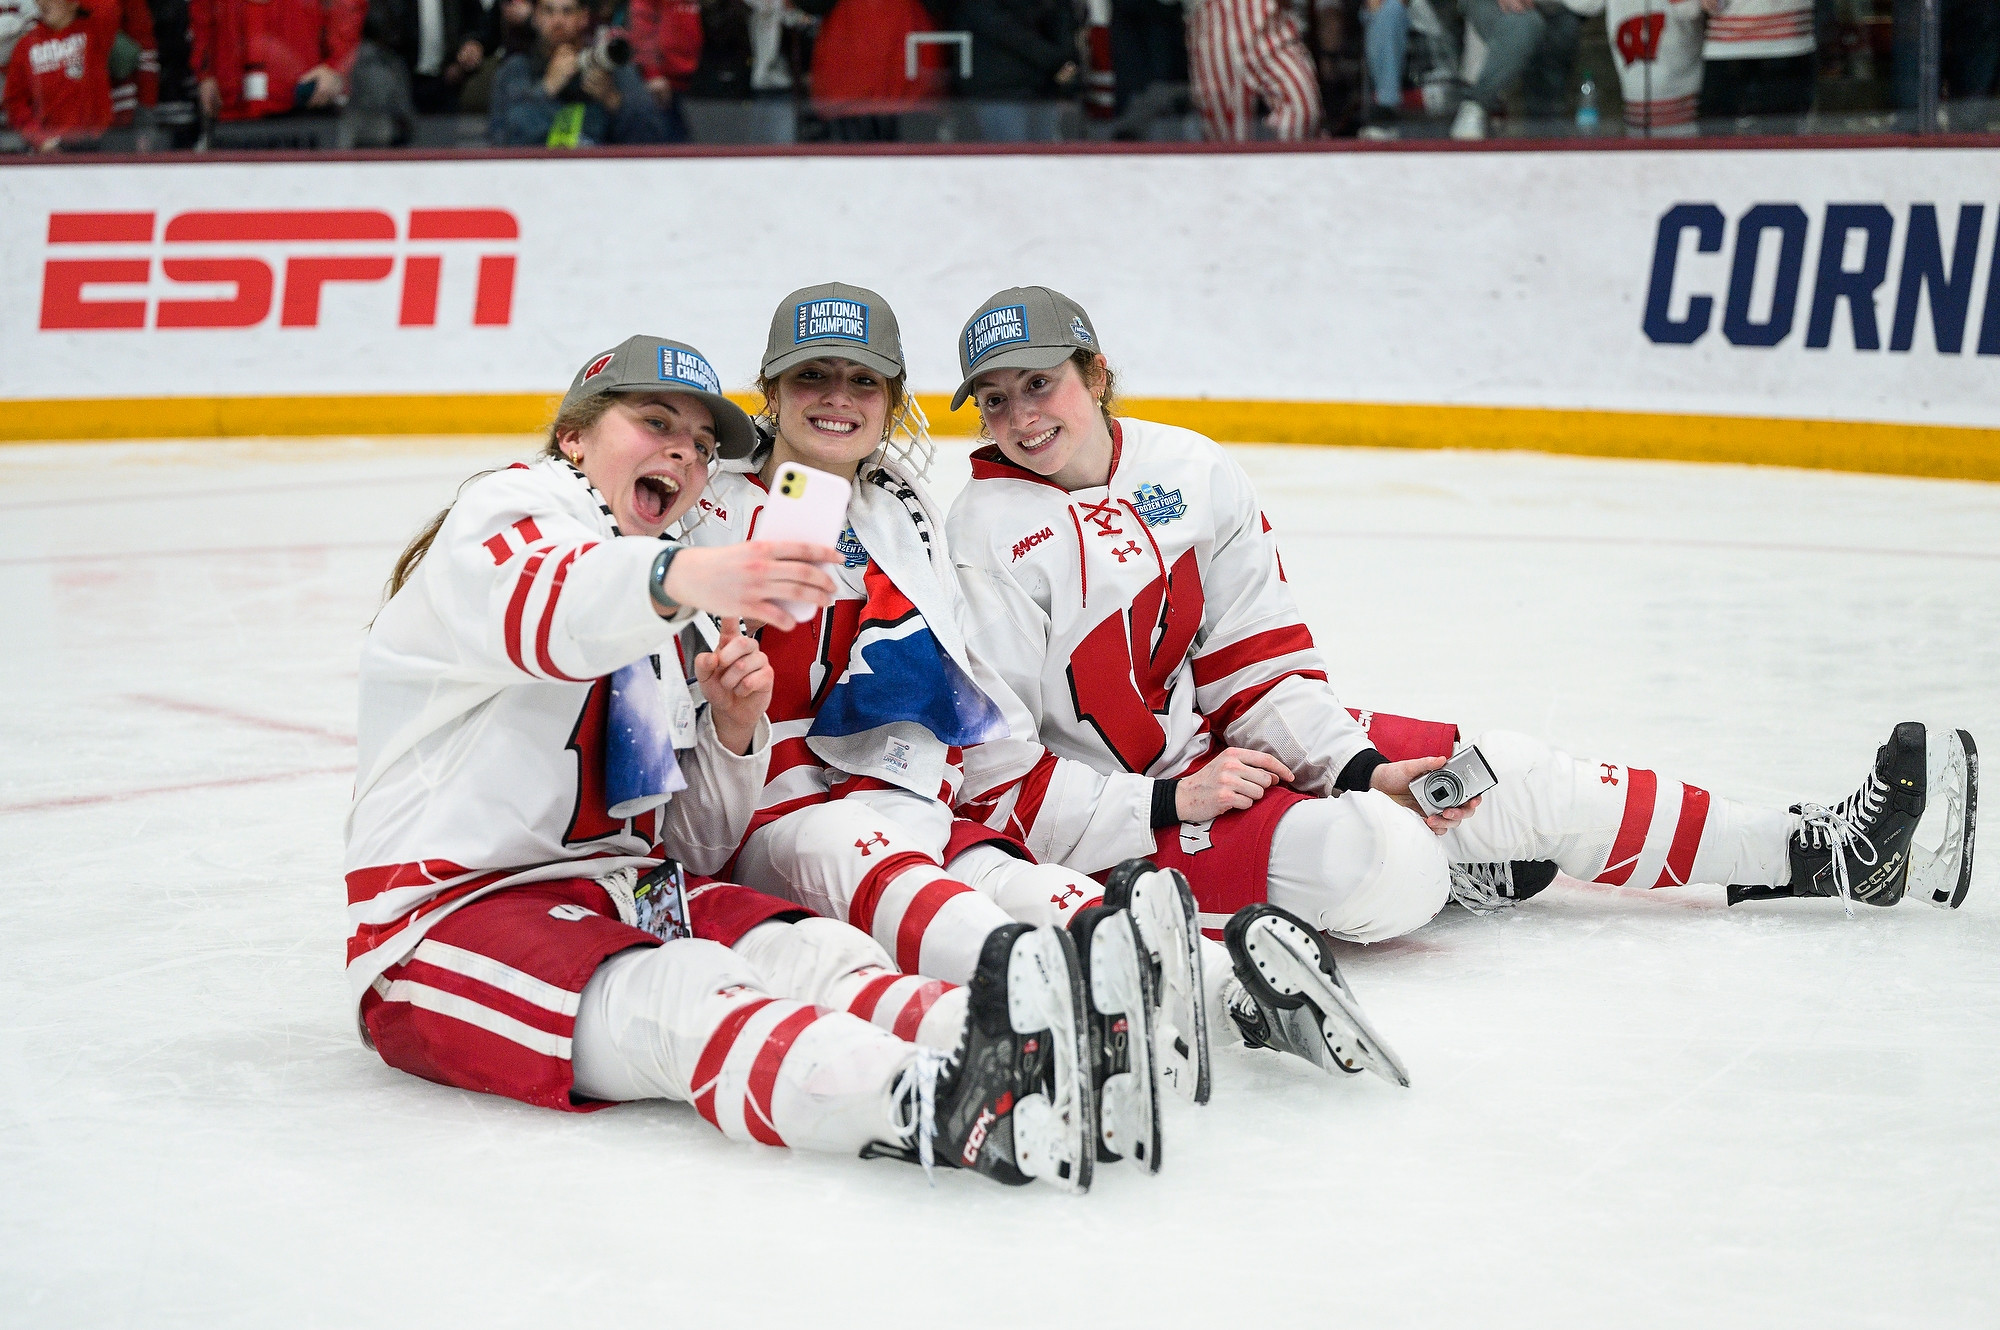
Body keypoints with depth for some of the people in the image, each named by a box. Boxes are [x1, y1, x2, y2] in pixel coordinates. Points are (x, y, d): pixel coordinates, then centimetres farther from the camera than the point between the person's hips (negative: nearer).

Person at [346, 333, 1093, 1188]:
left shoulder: (653, 621, 26)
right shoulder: (507, 515, 0)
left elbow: (690, 847, 22)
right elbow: (543, 611, -29)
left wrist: (731, 733, 1)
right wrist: (684, 578, -51)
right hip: (450, 915, -7)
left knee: (800, 947, -24)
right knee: (679, 990, -36)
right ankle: (929, 1104, -66)